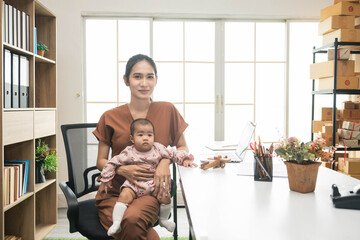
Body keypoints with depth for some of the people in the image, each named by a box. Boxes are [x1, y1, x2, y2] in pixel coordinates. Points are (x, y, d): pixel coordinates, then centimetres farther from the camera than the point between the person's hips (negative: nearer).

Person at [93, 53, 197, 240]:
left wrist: (166, 160, -10)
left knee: (133, 219, -34)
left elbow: (183, 148, 12)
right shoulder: (110, 118, 4)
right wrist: (122, 170, -13)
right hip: (113, 193, 1)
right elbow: (101, 161, 8)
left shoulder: (167, 110, 2)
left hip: (151, 193, 0)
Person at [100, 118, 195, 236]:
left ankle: (163, 219, 10)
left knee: (165, 196, -17)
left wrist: (185, 159, -7)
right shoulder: (129, 153, -6)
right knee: (124, 195, -26)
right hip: (134, 183, -1)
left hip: (153, 183, 2)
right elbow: (112, 163, 0)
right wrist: (107, 179, 4)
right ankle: (116, 224, -18)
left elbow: (173, 154, 7)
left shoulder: (158, 149, -1)